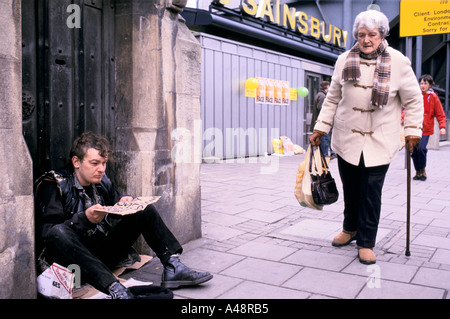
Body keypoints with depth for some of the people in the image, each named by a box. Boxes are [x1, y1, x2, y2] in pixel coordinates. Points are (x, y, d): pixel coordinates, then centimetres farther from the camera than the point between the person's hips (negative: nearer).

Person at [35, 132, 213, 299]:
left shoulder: (101, 181, 9)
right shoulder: (53, 184, -8)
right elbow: (44, 233, -18)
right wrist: (84, 219, -31)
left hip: (102, 252, 6)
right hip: (71, 256, -6)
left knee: (144, 210, 0)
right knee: (58, 232, -39)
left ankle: (173, 268, -14)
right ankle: (114, 290, -52)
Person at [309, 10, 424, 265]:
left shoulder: (398, 62, -5)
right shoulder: (344, 61, 0)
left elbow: (414, 100, 4)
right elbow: (333, 98, 9)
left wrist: (413, 130, -2)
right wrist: (321, 128, 6)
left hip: (379, 142, -2)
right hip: (347, 139, 2)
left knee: (372, 192, -2)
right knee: (350, 188, 12)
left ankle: (366, 242, 14)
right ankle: (351, 229, 36)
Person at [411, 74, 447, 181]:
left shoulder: (433, 97, 1)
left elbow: (440, 114, 2)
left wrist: (442, 127, -11)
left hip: (426, 129, -2)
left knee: (421, 149, -17)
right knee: (414, 150, 1)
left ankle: (422, 170, 5)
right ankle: (418, 172, 19)